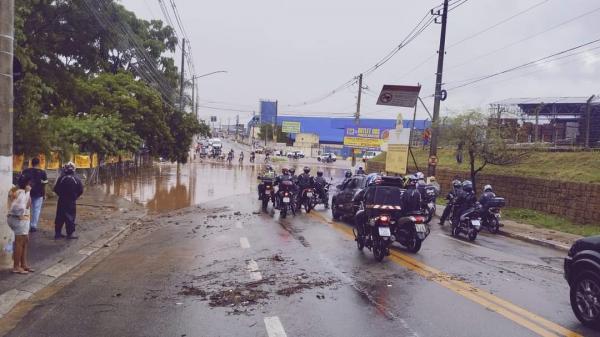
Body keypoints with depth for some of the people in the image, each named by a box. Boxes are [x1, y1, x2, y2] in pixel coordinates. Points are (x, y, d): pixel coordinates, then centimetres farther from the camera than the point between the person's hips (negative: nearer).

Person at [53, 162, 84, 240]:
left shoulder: (61, 178, -5)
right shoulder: (76, 179, -7)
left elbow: (56, 189, -1)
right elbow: (81, 190, -4)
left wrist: (61, 195, 16)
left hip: (61, 201, 2)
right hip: (72, 201, -2)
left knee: (60, 217, 11)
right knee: (70, 217, 2)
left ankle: (57, 233, 17)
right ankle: (70, 234, 3)